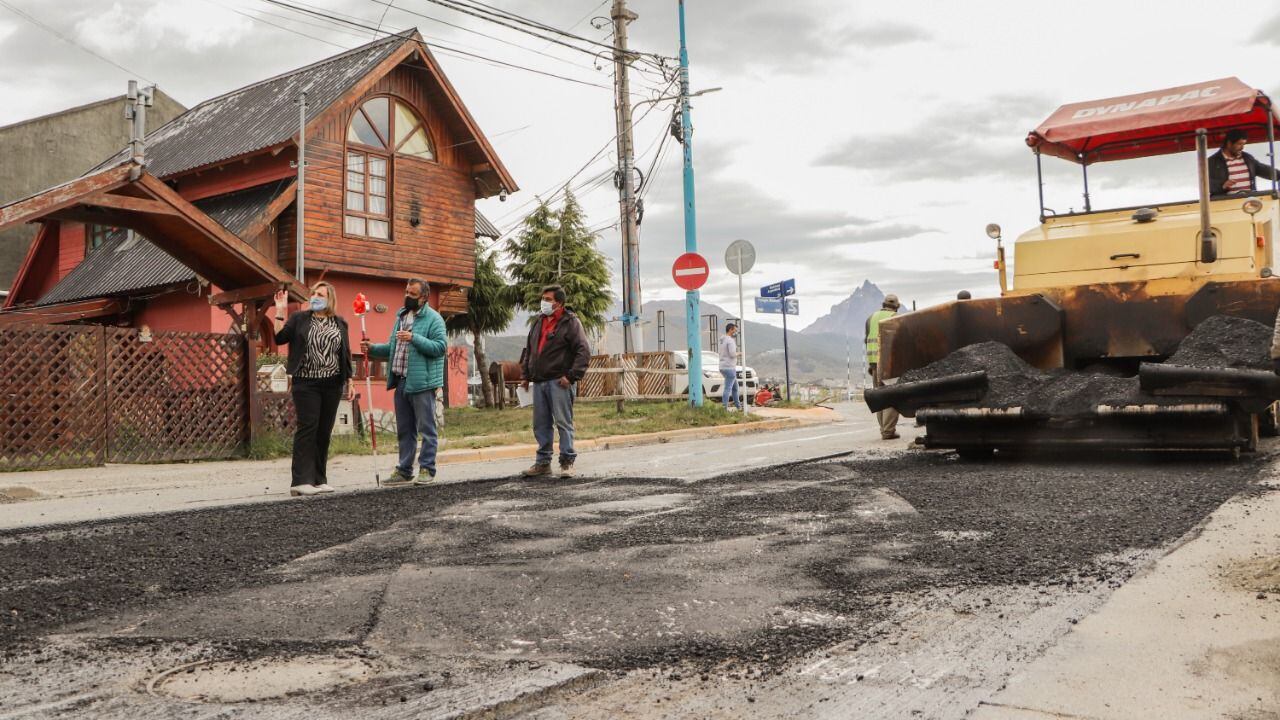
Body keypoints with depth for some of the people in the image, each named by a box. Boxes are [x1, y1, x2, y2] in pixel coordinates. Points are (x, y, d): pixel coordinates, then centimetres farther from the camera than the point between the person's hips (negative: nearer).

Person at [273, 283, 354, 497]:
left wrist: (349, 382, 10)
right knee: (307, 428, -10)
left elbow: (345, 354, 13)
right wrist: (280, 312, -11)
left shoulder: (340, 323, 11)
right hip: (306, 383, -3)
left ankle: (318, 479, 11)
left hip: (332, 384, 3)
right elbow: (279, 338, -6)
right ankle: (301, 481, -10)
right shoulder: (299, 319, 5)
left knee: (324, 431, 5)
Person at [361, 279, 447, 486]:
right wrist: (372, 348, 9)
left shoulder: (433, 318, -5)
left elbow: (440, 346, -16)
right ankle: (404, 470, 21)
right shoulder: (401, 316, 19)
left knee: (427, 428, -1)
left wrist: (414, 338, -23)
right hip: (401, 381, 8)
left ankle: (427, 469, 5)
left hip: (421, 382, -8)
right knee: (404, 430, 13)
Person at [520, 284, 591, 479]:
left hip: (559, 382, -7)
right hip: (539, 382, 7)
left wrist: (572, 376, -16)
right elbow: (528, 350, 25)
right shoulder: (538, 322, 17)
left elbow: (584, 351, -11)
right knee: (541, 424, 10)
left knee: (563, 422, -4)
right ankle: (543, 462, 18)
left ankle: (567, 462, 2)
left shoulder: (570, 322, -4)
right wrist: (526, 374, 17)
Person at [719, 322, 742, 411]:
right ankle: (724, 409, -10)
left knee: (735, 387, 20)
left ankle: (738, 406, 28)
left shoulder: (722, 340, 15)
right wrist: (739, 353, -3)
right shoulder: (730, 340, -15)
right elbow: (732, 354, -23)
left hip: (723, 367, 10)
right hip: (729, 368, -10)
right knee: (728, 388, -9)